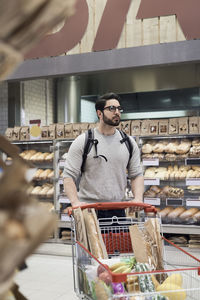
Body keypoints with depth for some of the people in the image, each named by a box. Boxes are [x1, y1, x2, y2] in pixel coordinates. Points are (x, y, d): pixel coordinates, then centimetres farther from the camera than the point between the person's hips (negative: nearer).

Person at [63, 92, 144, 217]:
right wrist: (75, 202, -20)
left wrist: (138, 198, -6)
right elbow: (69, 175, -5)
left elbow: (137, 174, 11)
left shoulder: (129, 143, 10)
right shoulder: (83, 141, -2)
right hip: (88, 210, -3)